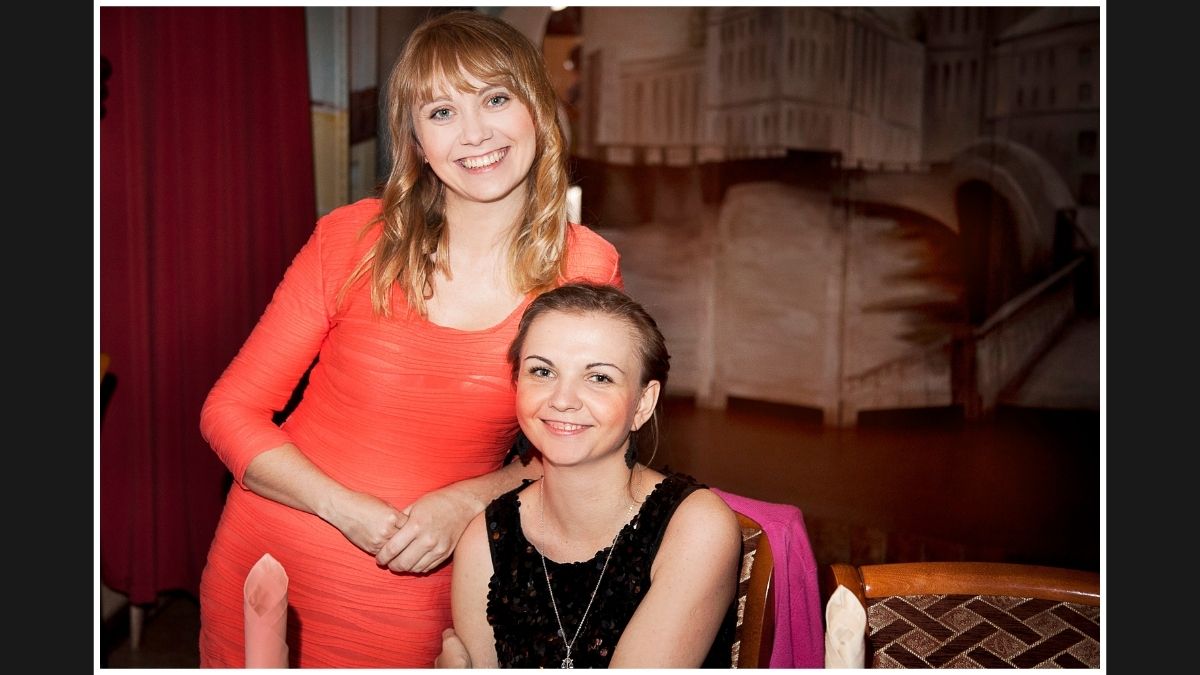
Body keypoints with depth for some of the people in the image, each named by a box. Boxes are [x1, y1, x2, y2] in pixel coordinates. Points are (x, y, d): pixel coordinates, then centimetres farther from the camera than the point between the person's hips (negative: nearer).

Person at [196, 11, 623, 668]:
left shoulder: (586, 270, -10)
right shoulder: (353, 238, -11)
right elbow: (229, 411, -6)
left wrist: (469, 500, -14)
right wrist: (350, 511, -19)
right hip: (265, 571, 1)